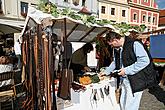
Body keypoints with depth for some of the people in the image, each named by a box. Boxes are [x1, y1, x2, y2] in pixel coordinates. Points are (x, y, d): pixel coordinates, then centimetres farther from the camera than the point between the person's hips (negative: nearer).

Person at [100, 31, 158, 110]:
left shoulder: (134, 44, -18)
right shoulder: (116, 48, 8)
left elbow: (145, 61, -23)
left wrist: (126, 70, -23)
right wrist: (106, 71, 14)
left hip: (135, 81, -8)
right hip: (124, 80, 8)